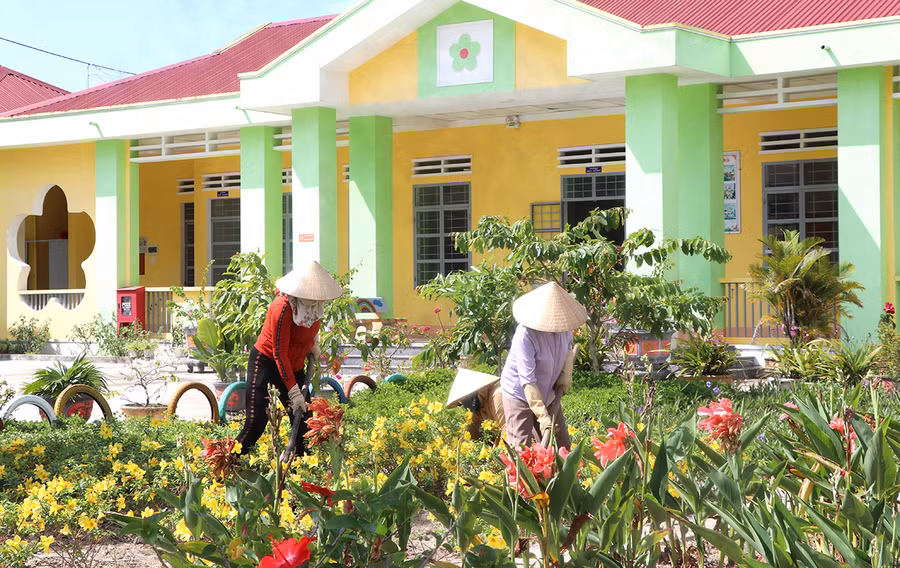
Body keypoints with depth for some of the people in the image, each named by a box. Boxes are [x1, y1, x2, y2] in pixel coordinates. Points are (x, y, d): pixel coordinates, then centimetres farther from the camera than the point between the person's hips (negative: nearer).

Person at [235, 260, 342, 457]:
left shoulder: (315, 305, -7)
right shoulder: (283, 308, -29)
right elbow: (280, 354, -27)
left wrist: (313, 344, 7)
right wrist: (293, 392, -28)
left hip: (294, 366, 7)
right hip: (266, 363, -7)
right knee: (256, 424, -15)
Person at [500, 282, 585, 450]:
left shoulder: (562, 324, -11)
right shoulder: (525, 335, -31)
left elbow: (568, 346, 15)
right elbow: (527, 380, -30)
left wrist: (566, 373, -1)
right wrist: (542, 416, -32)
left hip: (548, 393, 7)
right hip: (520, 394, -7)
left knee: (562, 446, 11)